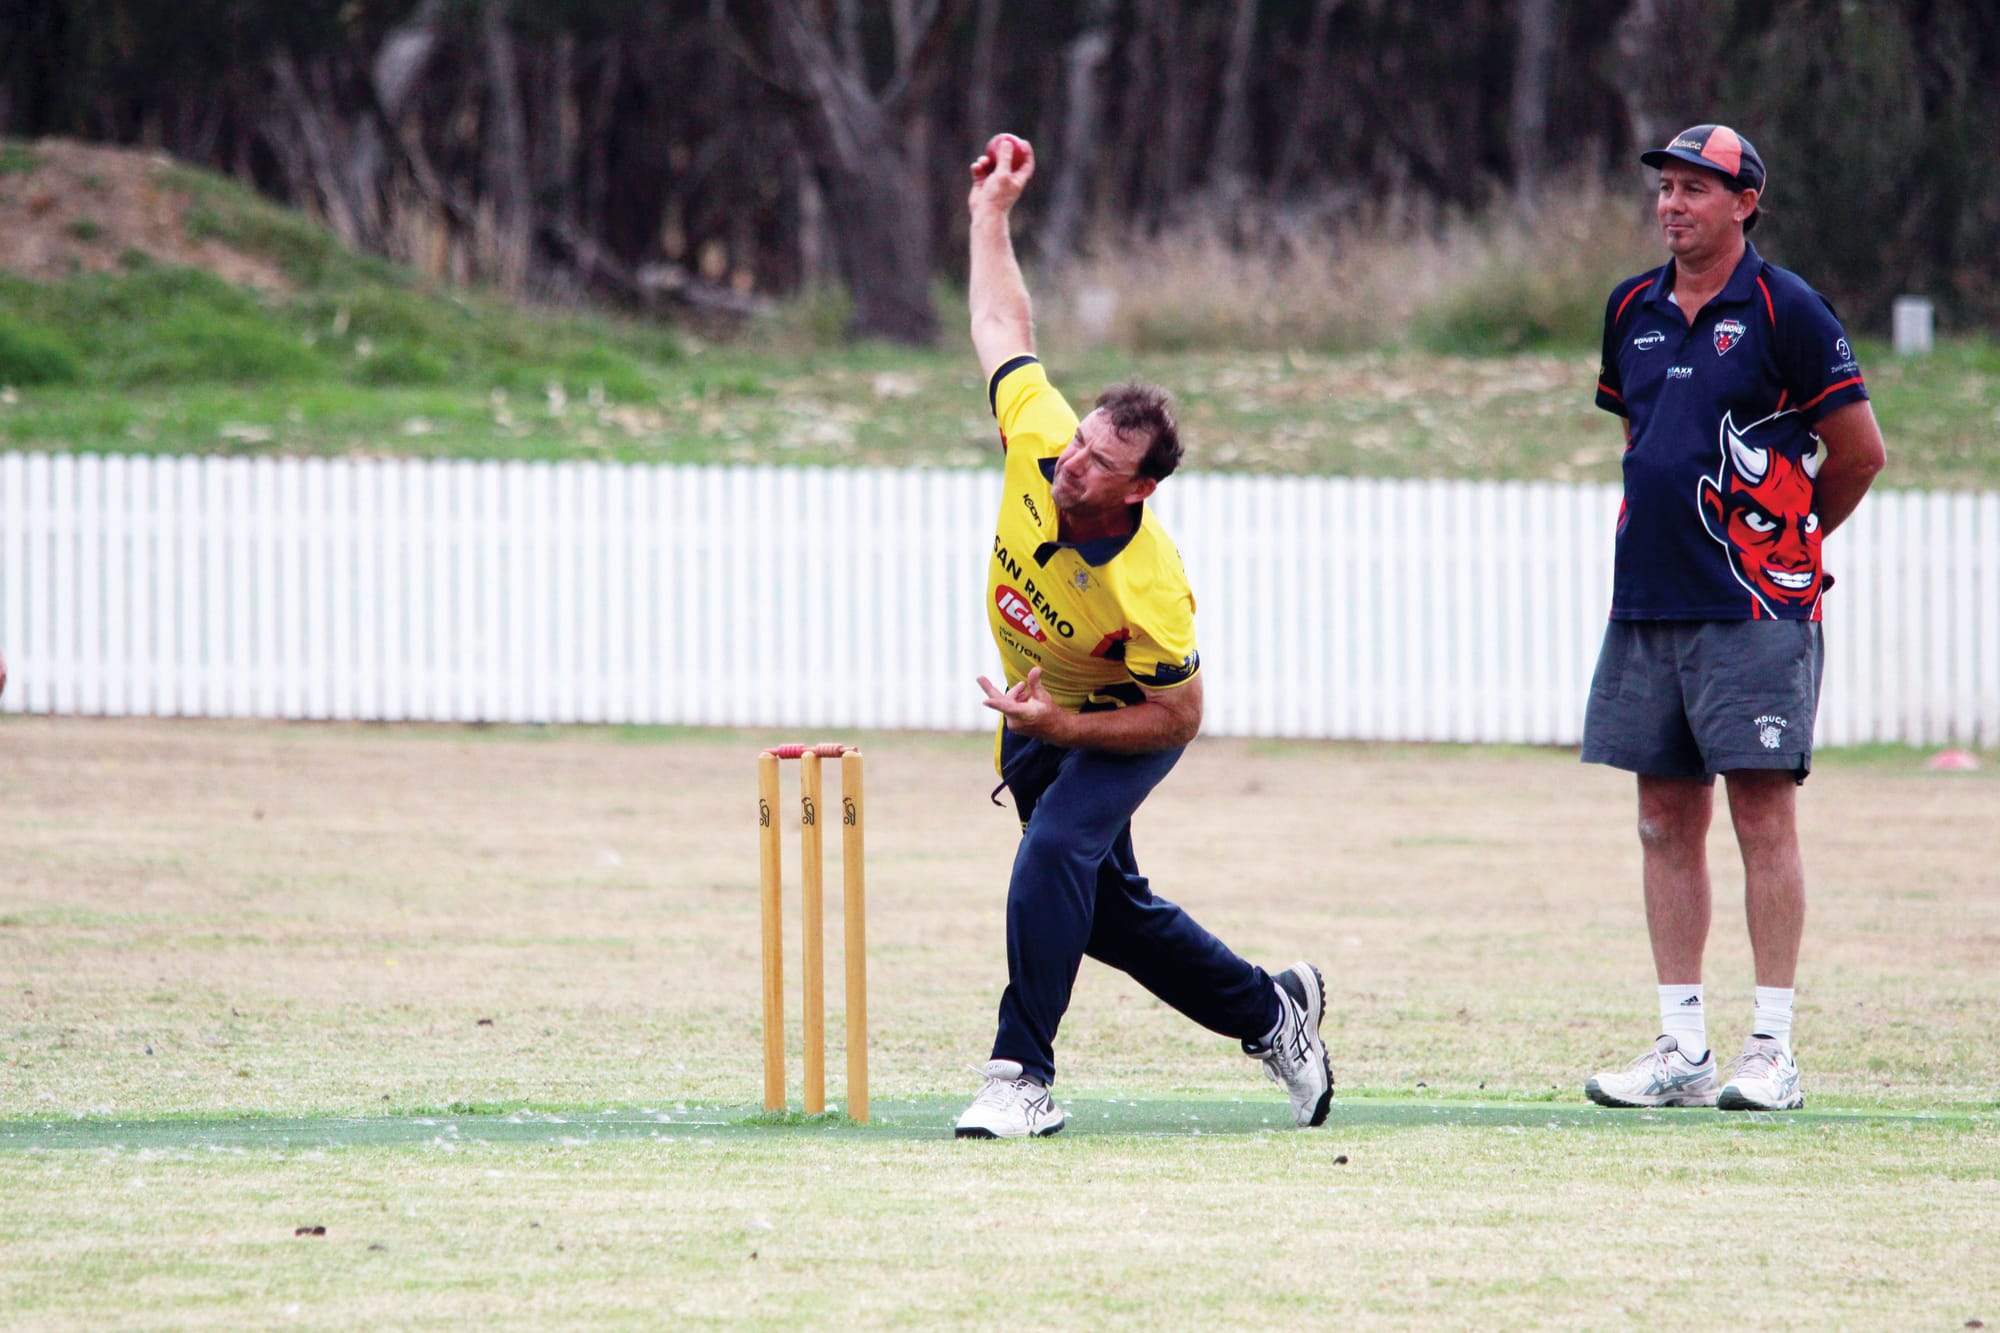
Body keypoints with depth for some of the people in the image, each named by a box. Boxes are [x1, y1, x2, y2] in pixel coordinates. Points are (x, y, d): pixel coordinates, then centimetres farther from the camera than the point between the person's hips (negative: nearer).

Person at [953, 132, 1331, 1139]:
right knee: (1107, 908, 14)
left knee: (1055, 850, -31)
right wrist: (992, 211, -2)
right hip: (1040, 715, 7)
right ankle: (1269, 1009, 35)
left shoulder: (1150, 590, -37)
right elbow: (1003, 330, -7)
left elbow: (1177, 719, -25)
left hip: (1123, 727, -7)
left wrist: (1063, 728, -34)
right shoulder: (1036, 440, -25)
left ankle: (1023, 1079, -28)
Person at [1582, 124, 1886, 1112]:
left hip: (1755, 611, -6)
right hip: (1646, 607, 6)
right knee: (1665, 821, 6)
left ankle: (1773, 1049, -3)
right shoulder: (1632, 312, 12)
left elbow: (1859, 450, -2)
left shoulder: (1784, 311, -6)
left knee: (1763, 813, -5)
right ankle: (1683, 1049, 10)